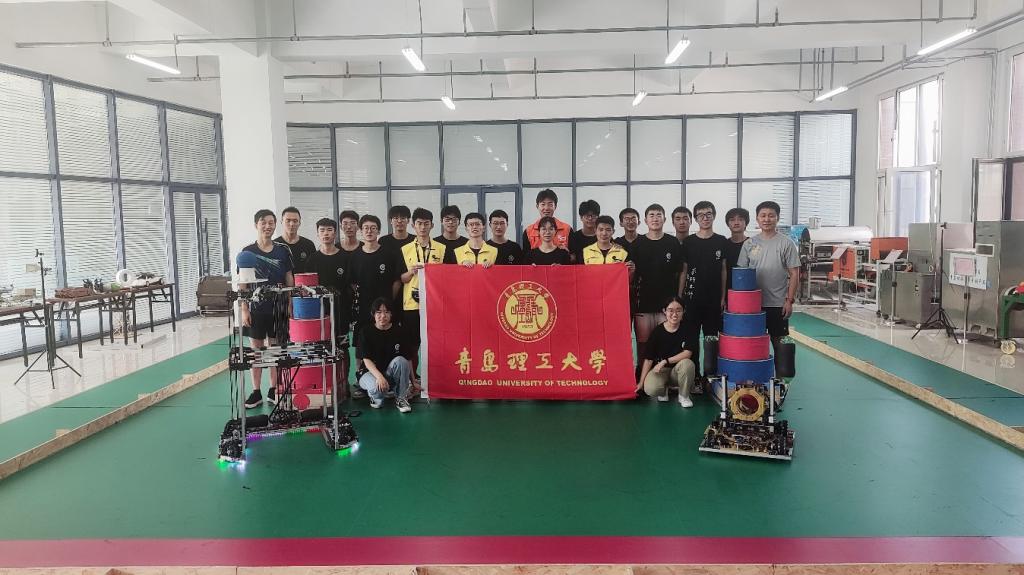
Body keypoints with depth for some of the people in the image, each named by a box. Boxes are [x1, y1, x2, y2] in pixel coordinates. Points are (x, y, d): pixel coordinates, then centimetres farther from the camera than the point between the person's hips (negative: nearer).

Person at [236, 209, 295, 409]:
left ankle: (273, 391, 18)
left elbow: (289, 280, 6)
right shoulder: (247, 252, -1)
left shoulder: (283, 251, 3)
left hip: (278, 308, 1)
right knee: (256, 349, 6)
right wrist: (244, 310, -6)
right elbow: (243, 284, 0)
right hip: (256, 308, -1)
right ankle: (256, 393, 13)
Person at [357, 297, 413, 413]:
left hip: (390, 373, 2)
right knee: (377, 388, -37)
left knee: (400, 360, -31)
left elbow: (408, 359, 0)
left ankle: (400, 398, -13)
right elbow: (366, 359, -16)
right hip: (371, 373, -2)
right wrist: (379, 376, -33)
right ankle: (376, 396, 2)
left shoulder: (398, 331, -4)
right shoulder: (366, 331, -9)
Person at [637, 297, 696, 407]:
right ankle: (663, 389, 9)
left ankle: (684, 396, -7)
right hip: (659, 369, -1)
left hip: (678, 370, 1)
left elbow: (688, 353, -16)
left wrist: (665, 361, -23)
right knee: (650, 389, -32)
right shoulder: (657, 331, -9)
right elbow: (648, 359, -7)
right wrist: (641, 382, -9)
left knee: (688, 364, -35)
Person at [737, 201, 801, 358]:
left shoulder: (786, 243, -3)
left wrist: (790, 300, -9)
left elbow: (794, 274, -3)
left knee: (780, 344, 5)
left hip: (778, 304, -3)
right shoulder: (749, 244, 5)